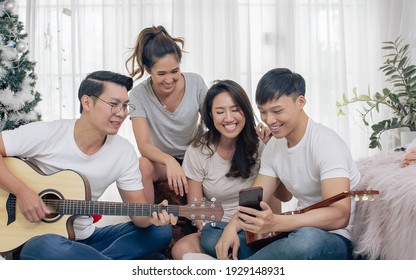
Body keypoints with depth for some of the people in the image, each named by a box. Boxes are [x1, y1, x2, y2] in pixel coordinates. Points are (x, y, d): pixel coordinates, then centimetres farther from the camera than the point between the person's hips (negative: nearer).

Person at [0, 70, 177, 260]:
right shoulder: (46, 134, -13)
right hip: (34, 238, -4)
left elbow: (137, 205, -2)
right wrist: (21, 191, -24)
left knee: (160, 232, -11)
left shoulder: (124, 151, -3)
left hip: (84, 239, 4)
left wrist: (152, 216, -24)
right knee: (47, 248, -40)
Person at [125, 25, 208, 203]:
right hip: (161, 159, -1)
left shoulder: (195, 83, -11)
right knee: (143, 166, -34)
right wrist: (169, 161, -44)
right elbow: (143, 145, -23)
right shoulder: (139, 95, -15)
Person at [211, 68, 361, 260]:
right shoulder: (273, 146, 6)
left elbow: (339, 215, -30)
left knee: (307, 240, -42)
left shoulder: (325, 143, -18)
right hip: (298, 231, 7)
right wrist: (232, 227, -16)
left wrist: (275, 223, -42)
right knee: (211, 232, -1)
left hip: (336, 237, -7)